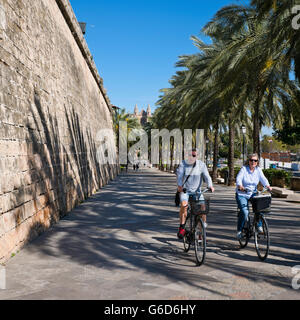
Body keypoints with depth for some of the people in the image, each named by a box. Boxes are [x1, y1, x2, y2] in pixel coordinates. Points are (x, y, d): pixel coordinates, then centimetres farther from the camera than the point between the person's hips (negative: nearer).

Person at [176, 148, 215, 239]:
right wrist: (179, 185, -35)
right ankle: (181, 228, -15)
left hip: (197, 191, 2)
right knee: (184, 205, -27)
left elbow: (206, 176, -9)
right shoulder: (183, 164, -3)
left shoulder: (201, 164, 1)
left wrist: (210, 186, -28)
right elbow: (180, 175, -16)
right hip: (185, 190, -2)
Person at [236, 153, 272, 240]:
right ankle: (239, 231, 0)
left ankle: (259, 226, -8)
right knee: (245, 212, -20)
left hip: (253, 194, 3)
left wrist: (268, 186, -30)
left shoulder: (258, 170, 4)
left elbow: (263, 179, -8)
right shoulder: (244, 168, -7)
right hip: (242, 194, -3)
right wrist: (240, 186, -42)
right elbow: (239, 178, -20)